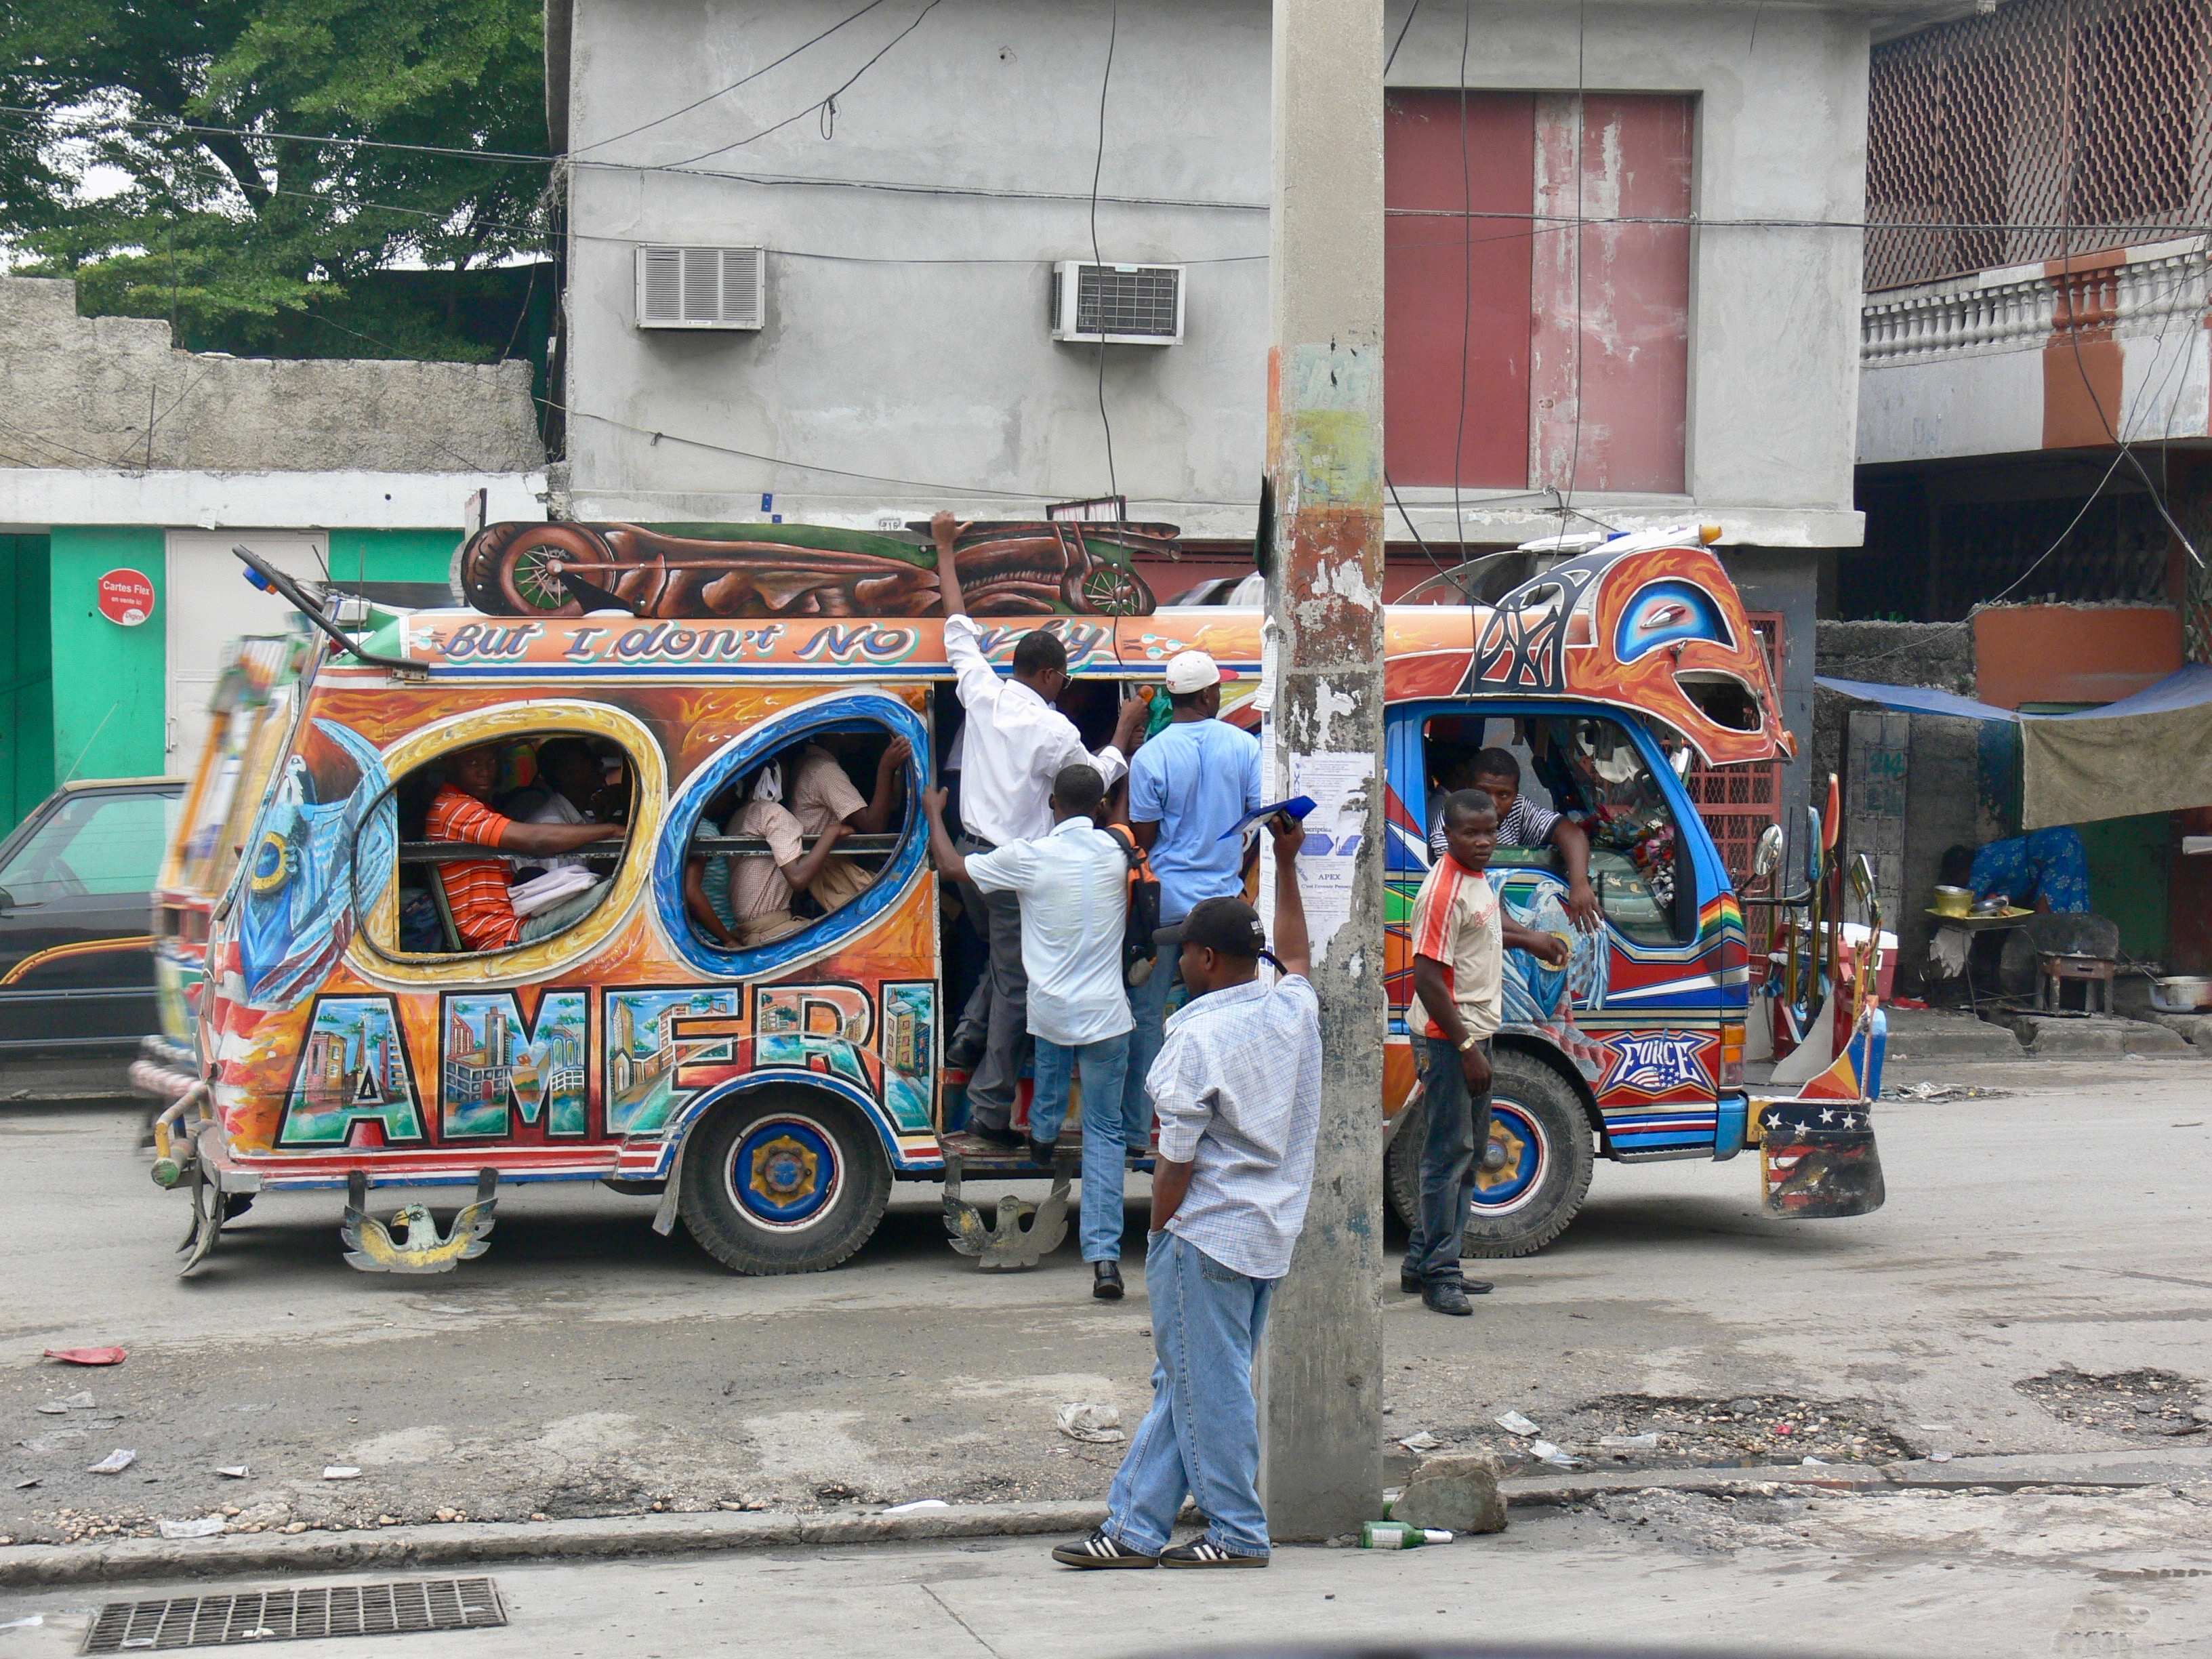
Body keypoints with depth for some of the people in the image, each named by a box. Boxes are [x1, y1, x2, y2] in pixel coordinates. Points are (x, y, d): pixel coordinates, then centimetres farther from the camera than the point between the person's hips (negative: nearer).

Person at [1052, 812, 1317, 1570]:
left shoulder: (1197, 1037, -18)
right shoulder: (1294, 1008, 3)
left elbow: (1178, 1160, -16)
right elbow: (1294, 952, 28)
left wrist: (1158, 1231, -3)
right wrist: (1286, 863, 34)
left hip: (1207, 1232, -9)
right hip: (1272, 1233, 9)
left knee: (1209, 1386, 3)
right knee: (1183, 1381, 12)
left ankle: (1238, 1533, 10)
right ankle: (1135, 1528, 16)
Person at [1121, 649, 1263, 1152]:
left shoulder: (1150, 756, -9)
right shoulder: (1245, 747, -3)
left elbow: (1142, 838, -5)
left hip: (1163, 899, -2)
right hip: (1223, 898, 2)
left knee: (1146, 1014, 6)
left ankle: (1134, 1128, 10)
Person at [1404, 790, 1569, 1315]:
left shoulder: (1478, 878, 9)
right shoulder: (1443, 891, -20)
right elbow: (1428, 978, -23)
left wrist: (1529, 937, 22)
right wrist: (1466, 1048, -23)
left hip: (1476, 1033, 10)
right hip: (1447, 1038, -10)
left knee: (1469, 1149, 15)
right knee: (1449, 1153, -8)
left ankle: (1423, 1265, 22)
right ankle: (1439, 1276, -4)